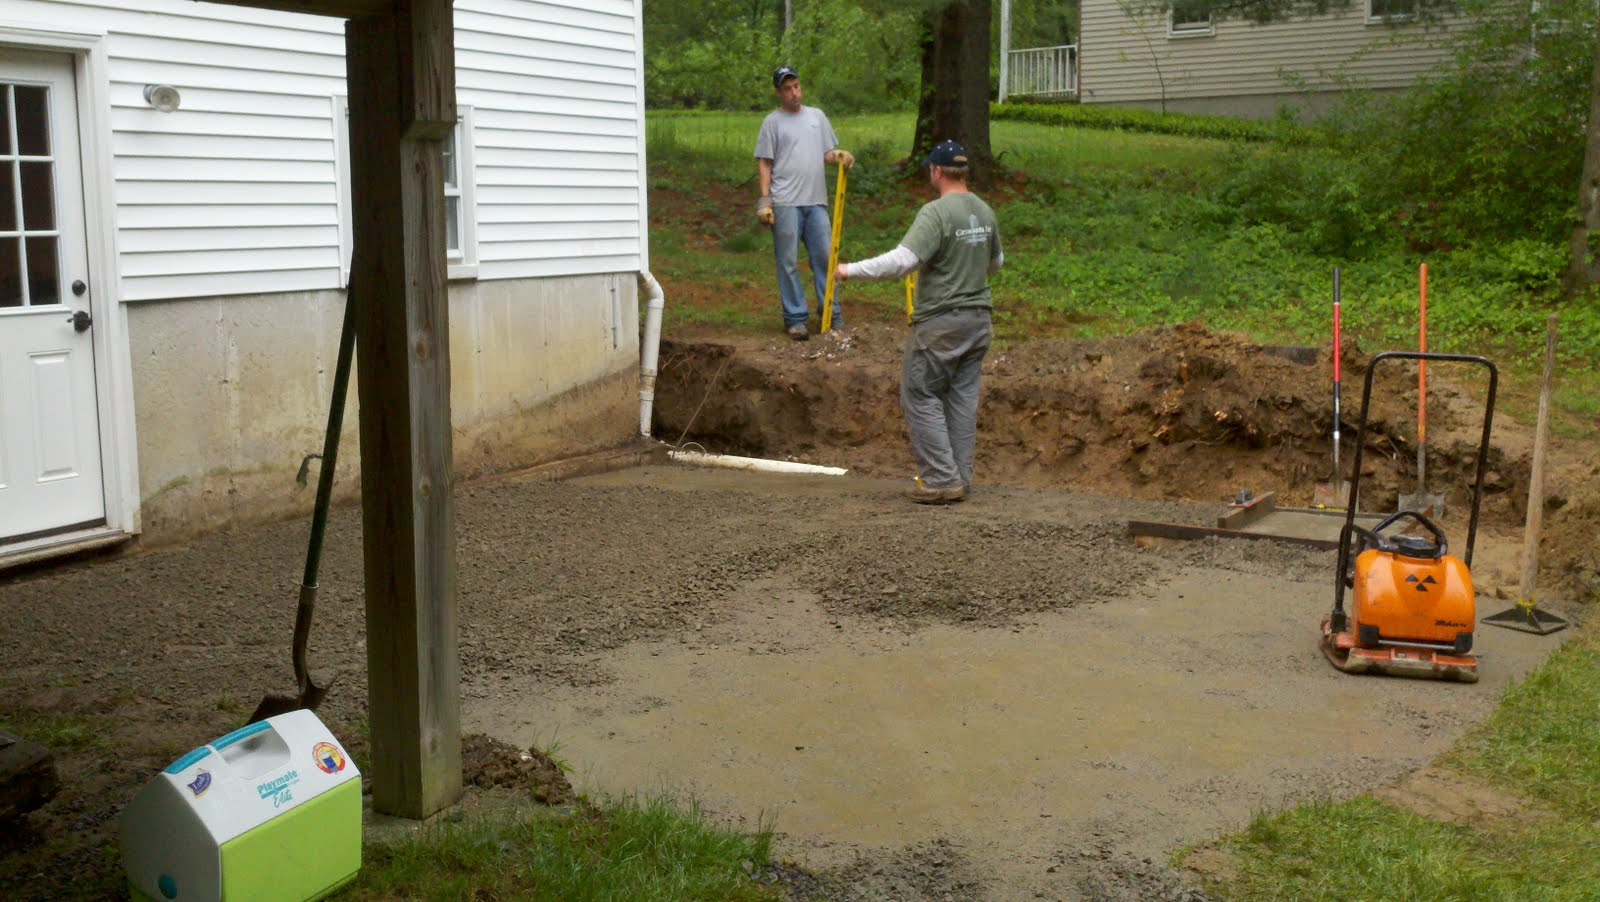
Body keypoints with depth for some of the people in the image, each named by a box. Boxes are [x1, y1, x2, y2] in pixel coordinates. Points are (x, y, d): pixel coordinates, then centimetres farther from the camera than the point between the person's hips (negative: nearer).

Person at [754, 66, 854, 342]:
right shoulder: (772, 121, 2)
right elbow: (764, 163, 0)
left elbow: (827, 152, 16)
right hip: (785, 202, -4)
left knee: (824, 257, 5)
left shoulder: (816, 116, 15)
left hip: (816, 201, 4)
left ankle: (831, 315, 13)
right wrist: (764, 200, -8)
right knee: (788, 262, -1)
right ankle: (795, 318, 6)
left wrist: (839, 156, -7)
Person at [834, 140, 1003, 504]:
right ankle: (960, 479, 16)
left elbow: (902, 260, -25)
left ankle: (941, 479, -1)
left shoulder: (936, 212, -16)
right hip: (978, 319, 8)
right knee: (963, 398, 12)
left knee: (921, 397, 2)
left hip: (940, 321, -8)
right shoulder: (985, 212, 9)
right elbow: (996, 261, 23)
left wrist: (851, 270, -17)